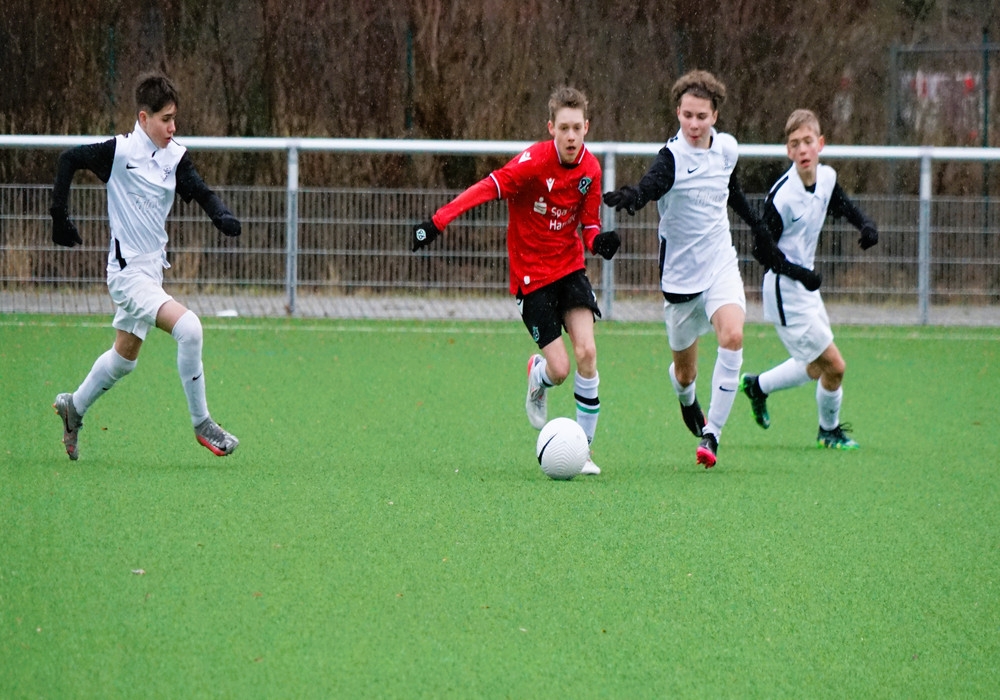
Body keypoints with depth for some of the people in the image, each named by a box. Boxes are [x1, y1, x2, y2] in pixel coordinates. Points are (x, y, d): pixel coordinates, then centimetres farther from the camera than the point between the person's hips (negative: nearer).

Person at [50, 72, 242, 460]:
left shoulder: (175, 157, 1)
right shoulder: (118, 151, -14)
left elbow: (200, 192, -4)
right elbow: (68, 160, -4)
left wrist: (222, 216, -25)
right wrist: (60, 217, -3)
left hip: (152, 268, 7)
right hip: (128, 271, -7)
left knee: (125, 356, 20)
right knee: (188, 327, -23)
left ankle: (74, 407, 42)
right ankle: (200, 423, -15)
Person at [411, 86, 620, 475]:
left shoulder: (590, 170, -2)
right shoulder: (534, 162, -19)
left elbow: (588, 225, 7)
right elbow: (488, 188, -23)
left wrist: (599, 241, -16)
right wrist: (438, 222, -31)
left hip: (570, 268, 4)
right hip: (532, 273, -4)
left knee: (586, 351, -15)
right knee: (559, 369, -11)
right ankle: (536, 376, 31)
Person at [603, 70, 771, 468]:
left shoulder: (726, 148, 0)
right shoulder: (673, 156, -17)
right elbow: (654, 182, -40)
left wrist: (757, 226, 30)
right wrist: (632, 196, -61)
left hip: (720, 263, 3)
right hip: (681, 273, -3)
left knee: (732, 335, -25)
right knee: (685, 370, 9)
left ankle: (712, 435, -17)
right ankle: (687, 400, 48)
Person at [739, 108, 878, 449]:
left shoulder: (827, 177, -4)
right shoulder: (781, 197, -26)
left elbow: (841, 203, 18)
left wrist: (865, 223, 0)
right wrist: (799, 273, -31)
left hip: (807, 288, 8)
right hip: (786, 294, -8)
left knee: (815, 369, 21)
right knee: (833, 365, -2)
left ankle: (758, 386, 43)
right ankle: (830, 430, 22)